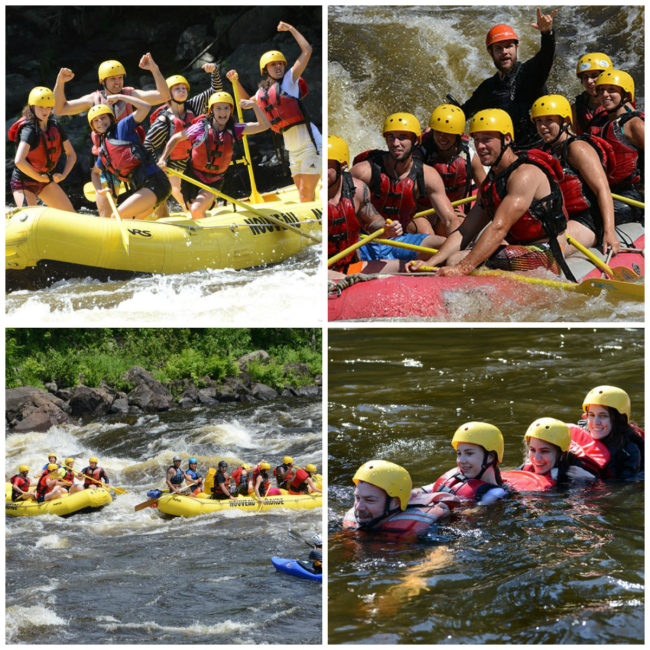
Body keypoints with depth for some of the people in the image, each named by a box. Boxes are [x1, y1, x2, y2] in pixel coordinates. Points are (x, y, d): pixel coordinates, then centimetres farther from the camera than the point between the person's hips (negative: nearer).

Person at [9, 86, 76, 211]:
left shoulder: (56, 127, -3)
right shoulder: (29, 130, -23)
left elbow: (71, 154, 8)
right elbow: (19, 161, -37)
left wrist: (63, 174, -8)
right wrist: (39, 177, -24)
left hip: (46, 181, 7)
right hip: (24, 182, -7)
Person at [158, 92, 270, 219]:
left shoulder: (234, 130, -6)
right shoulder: (201, 127, -13)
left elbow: (264, 125, -8)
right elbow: (176, 138, 0)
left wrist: (254, 105, -19)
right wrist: (163, 158, -8)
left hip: (215, 180, 0)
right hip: (194, 176, 0)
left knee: (197, 210, -22)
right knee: (194, 214, 8)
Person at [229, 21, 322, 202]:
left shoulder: (289, 79, -2)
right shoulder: (262, 93, 14)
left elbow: (307, 51, -7)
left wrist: (290, 29, 0)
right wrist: (236, 82, 23)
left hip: (310, 145, -7)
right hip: (293, 151, 7)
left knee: (306, 194, -10)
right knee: (305, 195, 10)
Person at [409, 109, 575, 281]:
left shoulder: (526, 174, -16)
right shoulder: (489, 183, 14)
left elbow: (499, 228, -26)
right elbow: (465, 231, 10)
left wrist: (463, 268, -34)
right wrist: (430, 263, -5)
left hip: (544, 256, -9)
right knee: (454, 260, -3)